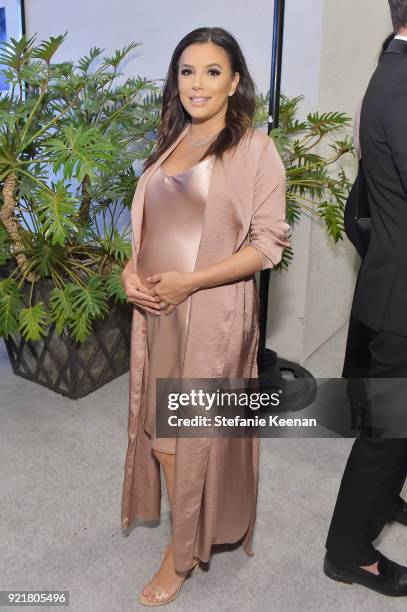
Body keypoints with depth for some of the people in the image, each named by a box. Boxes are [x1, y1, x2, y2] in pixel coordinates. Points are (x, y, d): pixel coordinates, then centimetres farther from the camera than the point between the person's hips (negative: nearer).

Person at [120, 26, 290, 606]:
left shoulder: (255, 147, -8)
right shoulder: (170, 144, 12)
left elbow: (269, 242, -12)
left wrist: (189, 281, -18)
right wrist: (131, 270, -2)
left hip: (213, 311, -6)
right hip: (156, 307, 6)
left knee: (196, 429, 7)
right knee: (159, 422, 14)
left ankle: (182, 554, 27)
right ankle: (183, 517, 38)